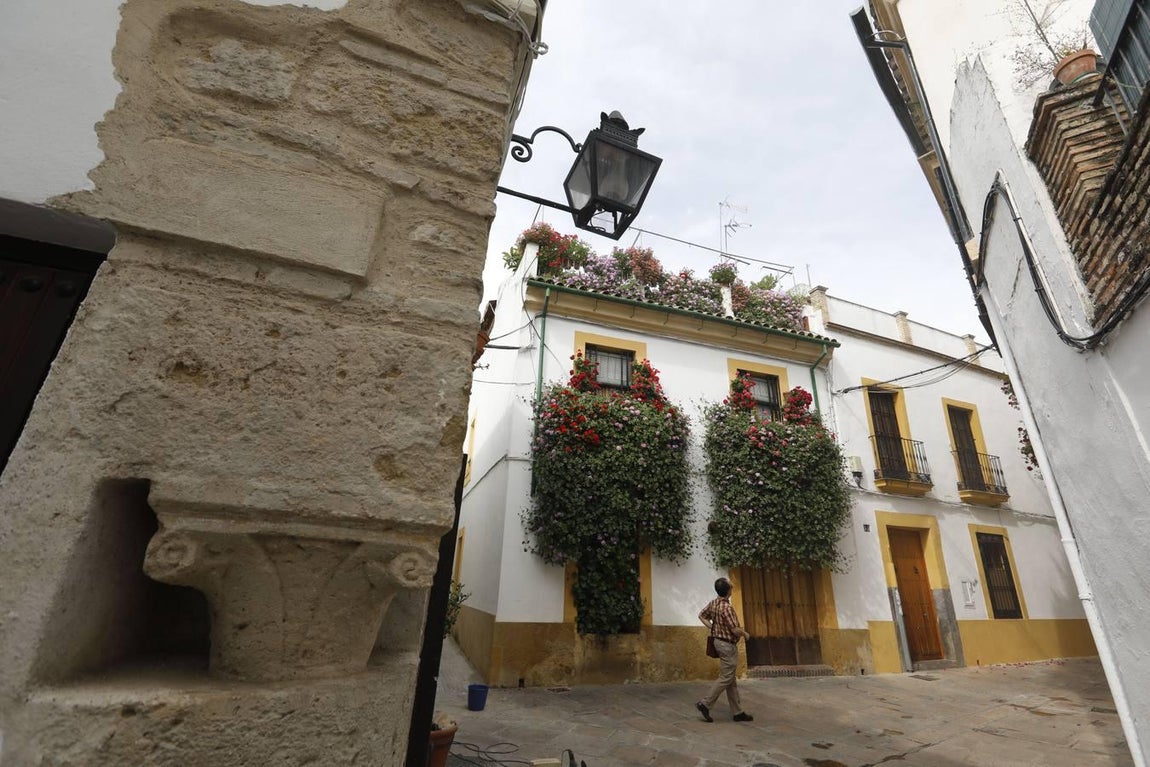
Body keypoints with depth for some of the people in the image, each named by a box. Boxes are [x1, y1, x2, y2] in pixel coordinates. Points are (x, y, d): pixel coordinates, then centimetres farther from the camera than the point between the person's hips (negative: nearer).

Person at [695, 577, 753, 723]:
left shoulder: (713, 603, 2)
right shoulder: (726, 608, -25)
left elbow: (702, 616, 14)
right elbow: (735, 630, -23)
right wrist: (745, 634, -3)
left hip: (719, 641, 9)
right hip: (728, 645, -9)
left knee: (731, 679, 15)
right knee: (725, 678, 0)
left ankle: (737, 712, 22)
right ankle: (705, 704, 2)